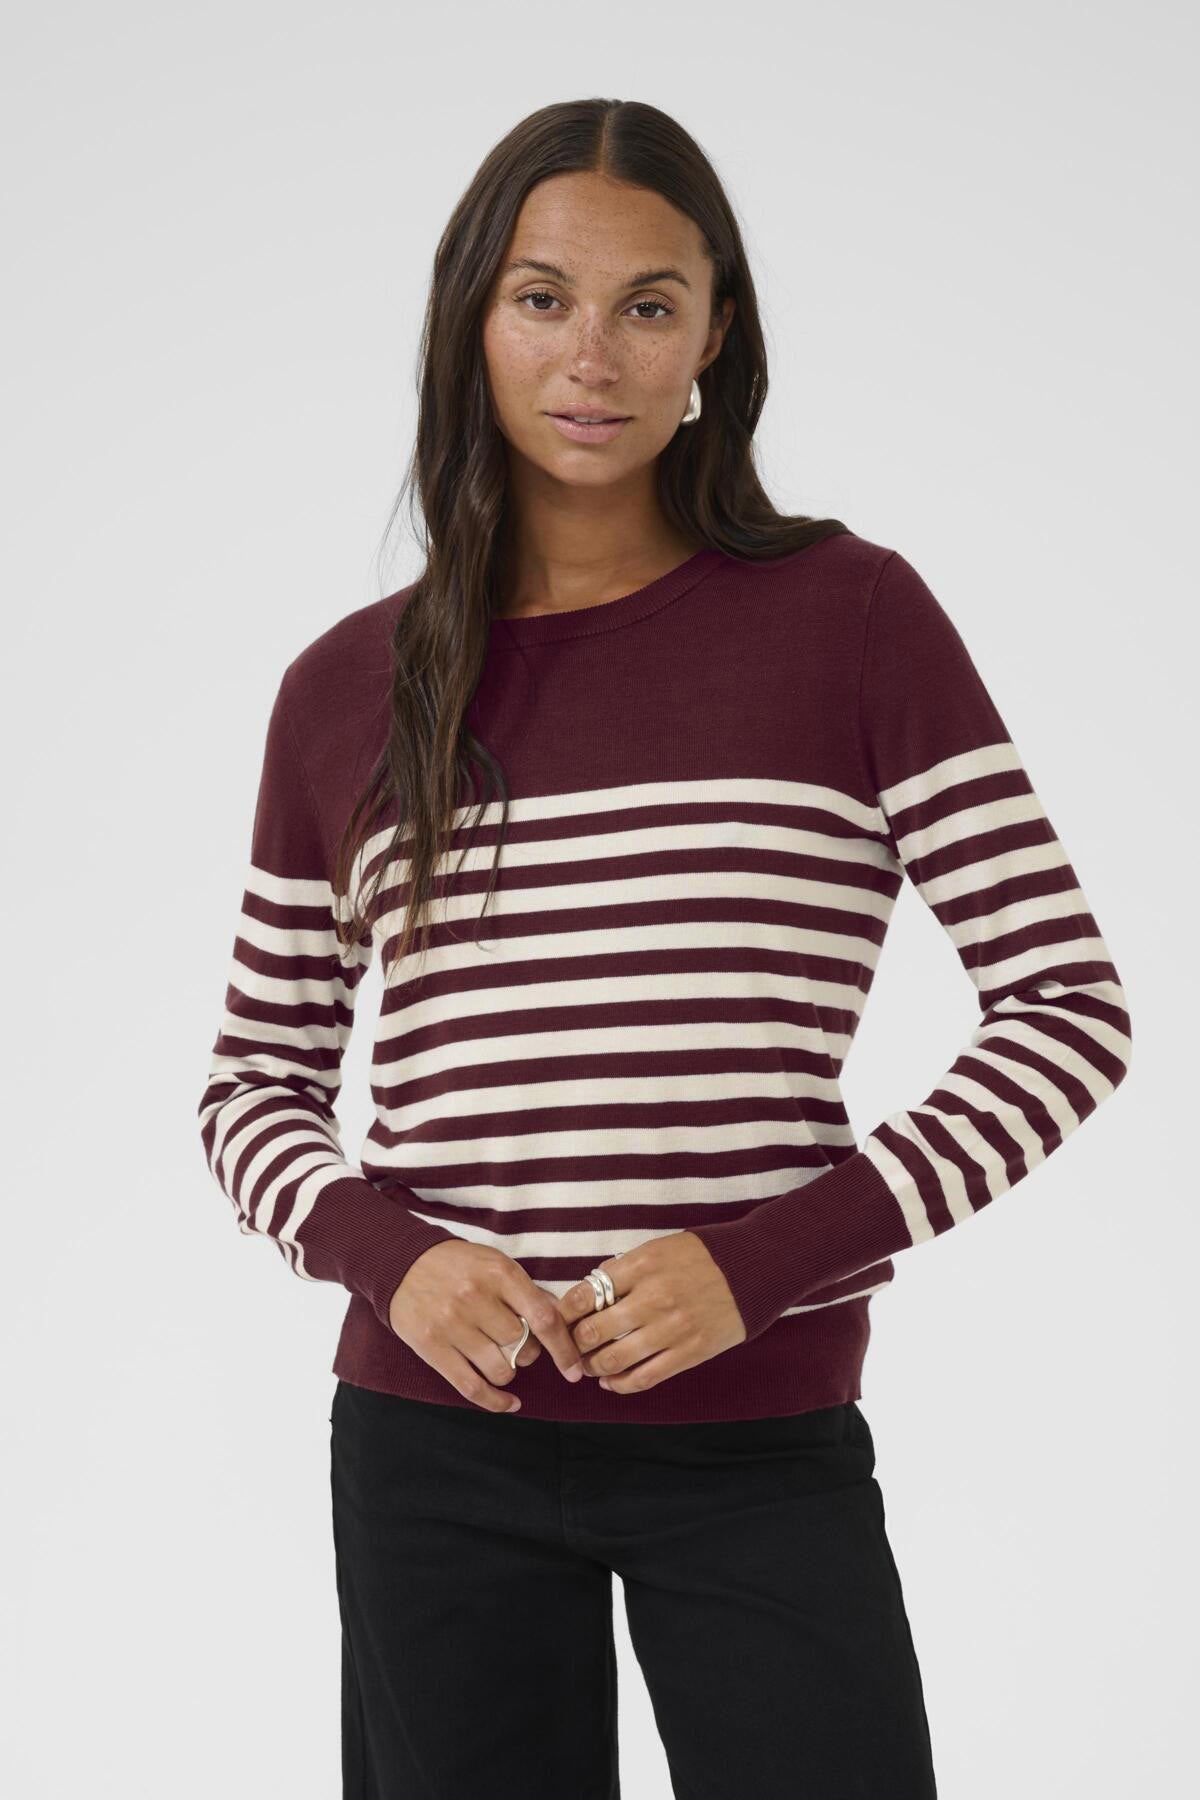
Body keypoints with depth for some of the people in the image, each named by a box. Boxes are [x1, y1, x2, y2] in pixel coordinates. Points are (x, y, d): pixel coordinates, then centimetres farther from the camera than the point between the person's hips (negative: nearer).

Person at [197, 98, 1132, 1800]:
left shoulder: (848, 617, -2)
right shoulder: (349, 690, 5)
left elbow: (1069, 1006, -4)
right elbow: (256, 1086, 12)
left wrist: (763, 1259, -13)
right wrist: (389, 1254, -9)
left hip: (757, 1446, -2)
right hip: (438, 1444, 2)